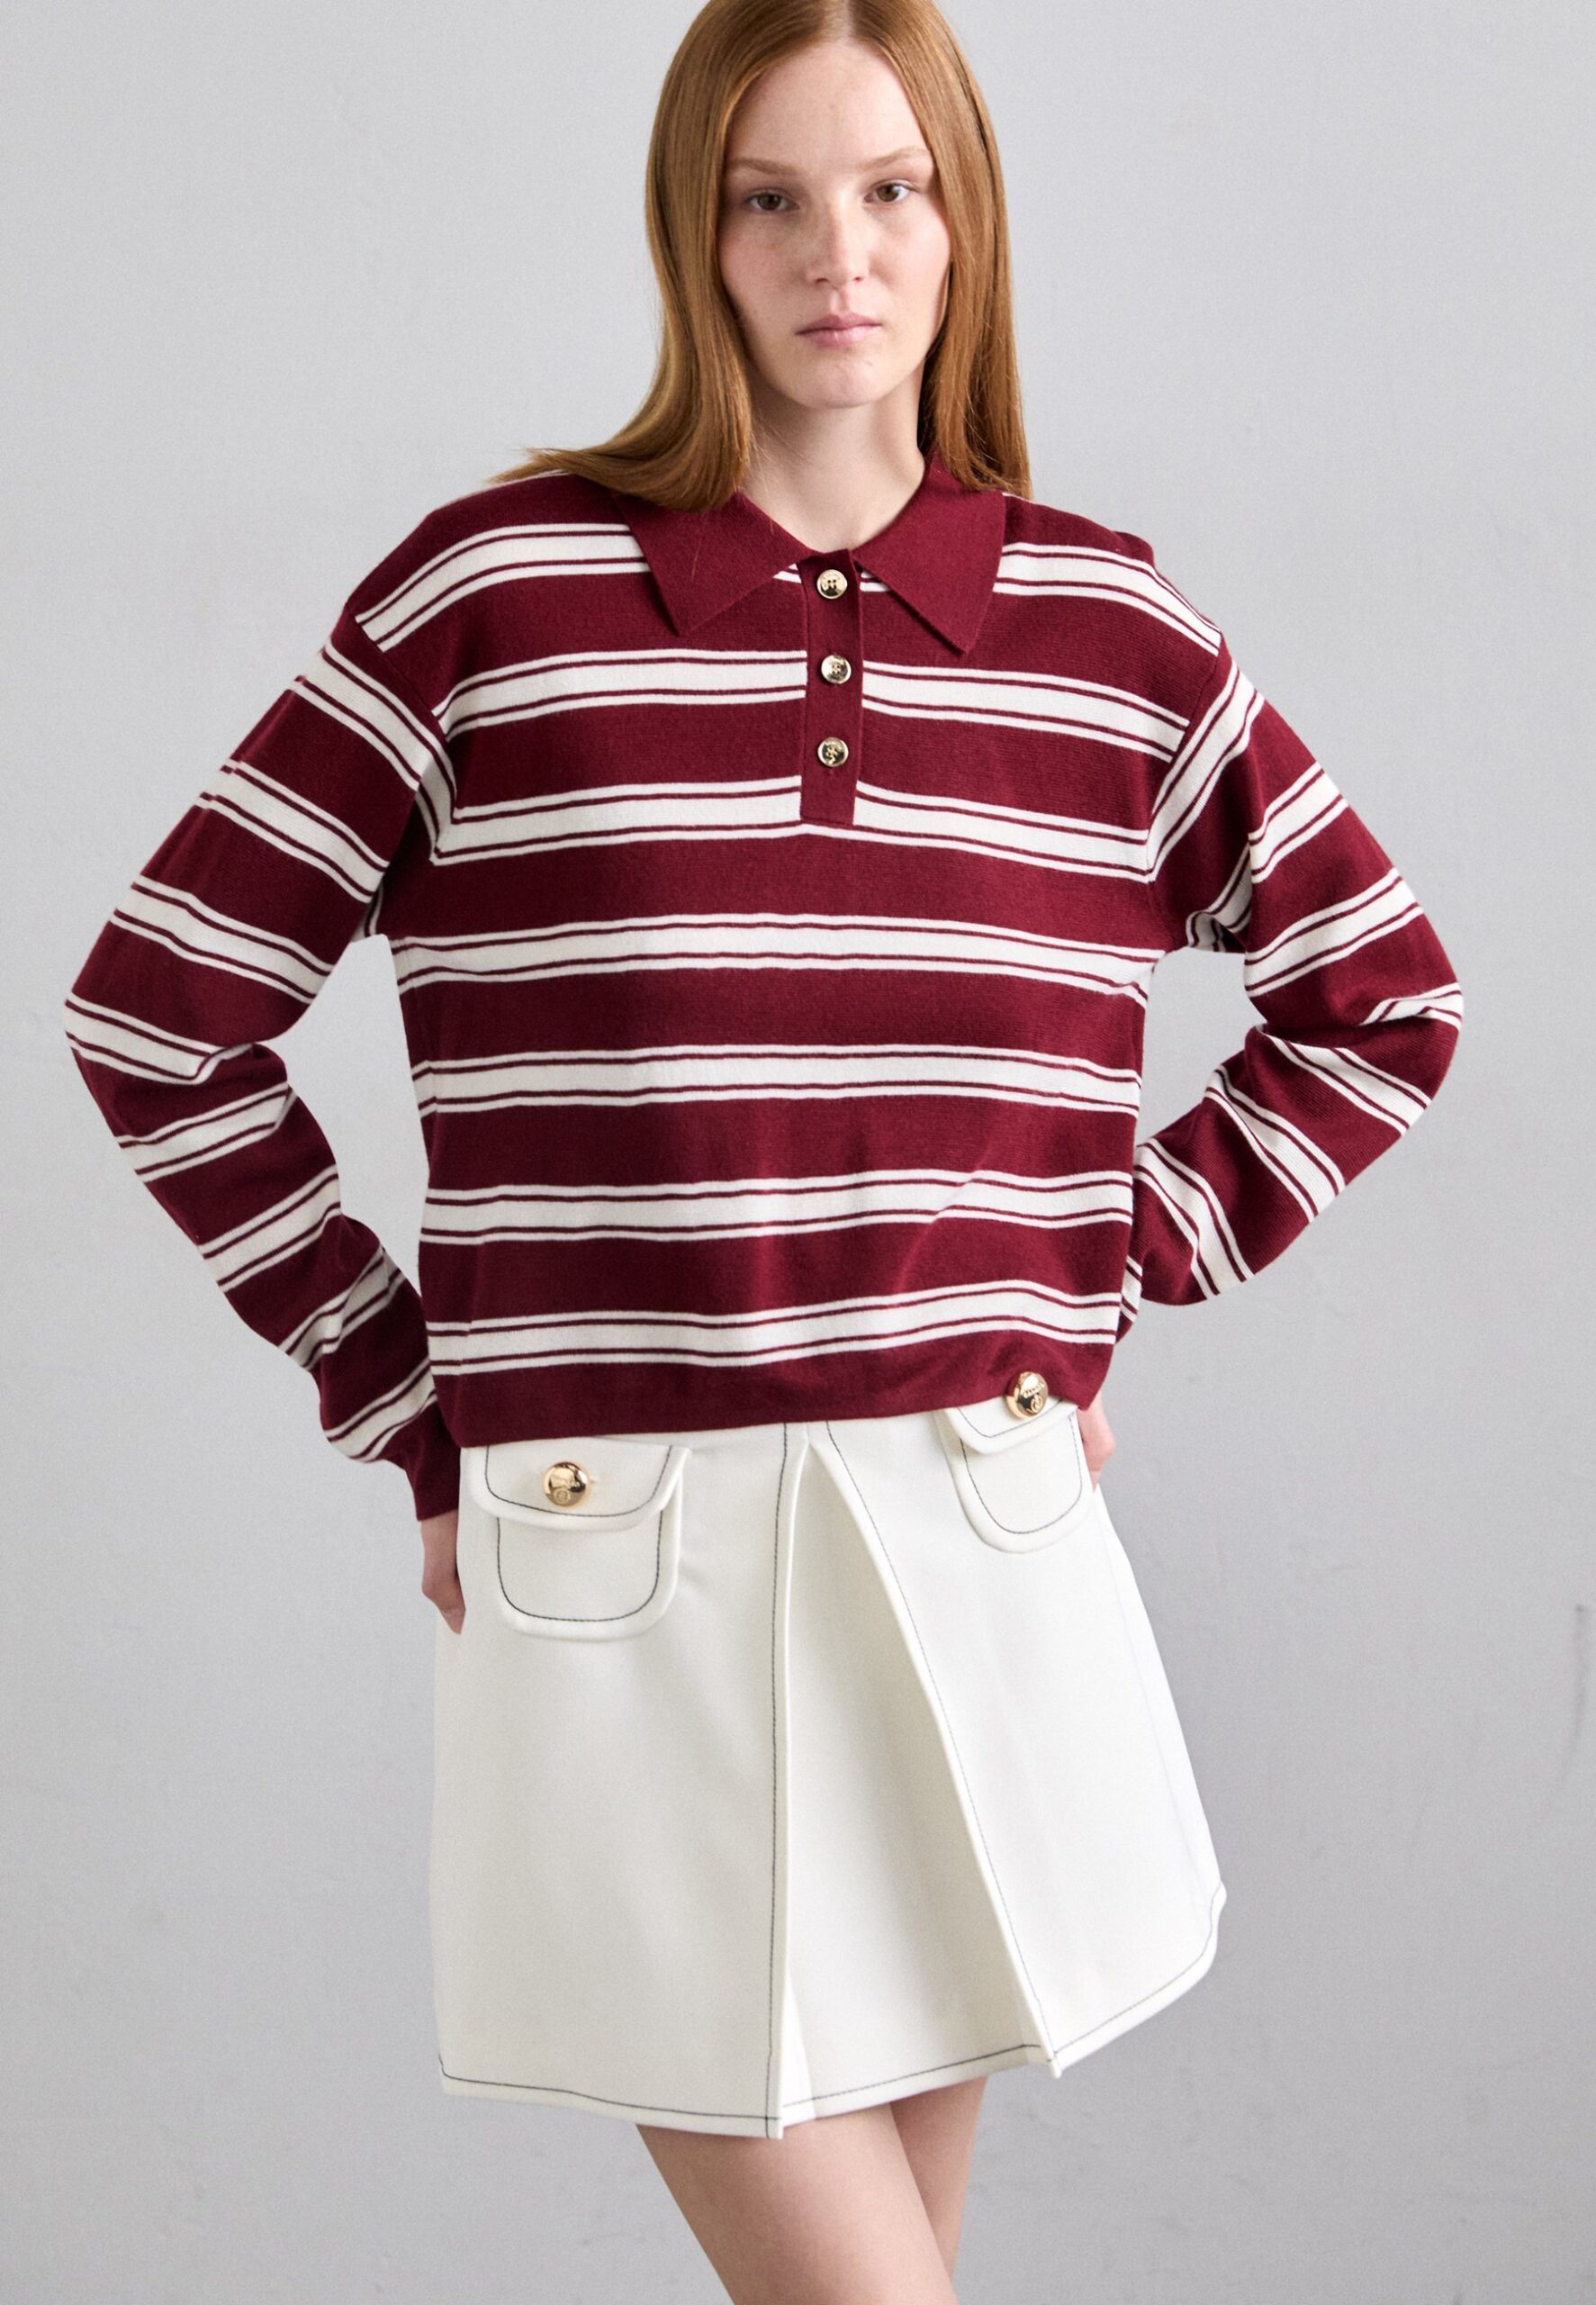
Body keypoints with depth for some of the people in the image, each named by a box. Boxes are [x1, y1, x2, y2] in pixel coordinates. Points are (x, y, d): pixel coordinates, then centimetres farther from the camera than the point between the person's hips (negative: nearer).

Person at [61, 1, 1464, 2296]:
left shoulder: (1112, 631, 5)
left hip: (978, 1539, 3)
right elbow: (155, 1012, 1)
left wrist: (1116, 1271, 6)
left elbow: (1384, 1002, 17)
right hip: (623, 1570, -2)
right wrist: (416, 1413, 0)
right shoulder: (495, 593, -3)